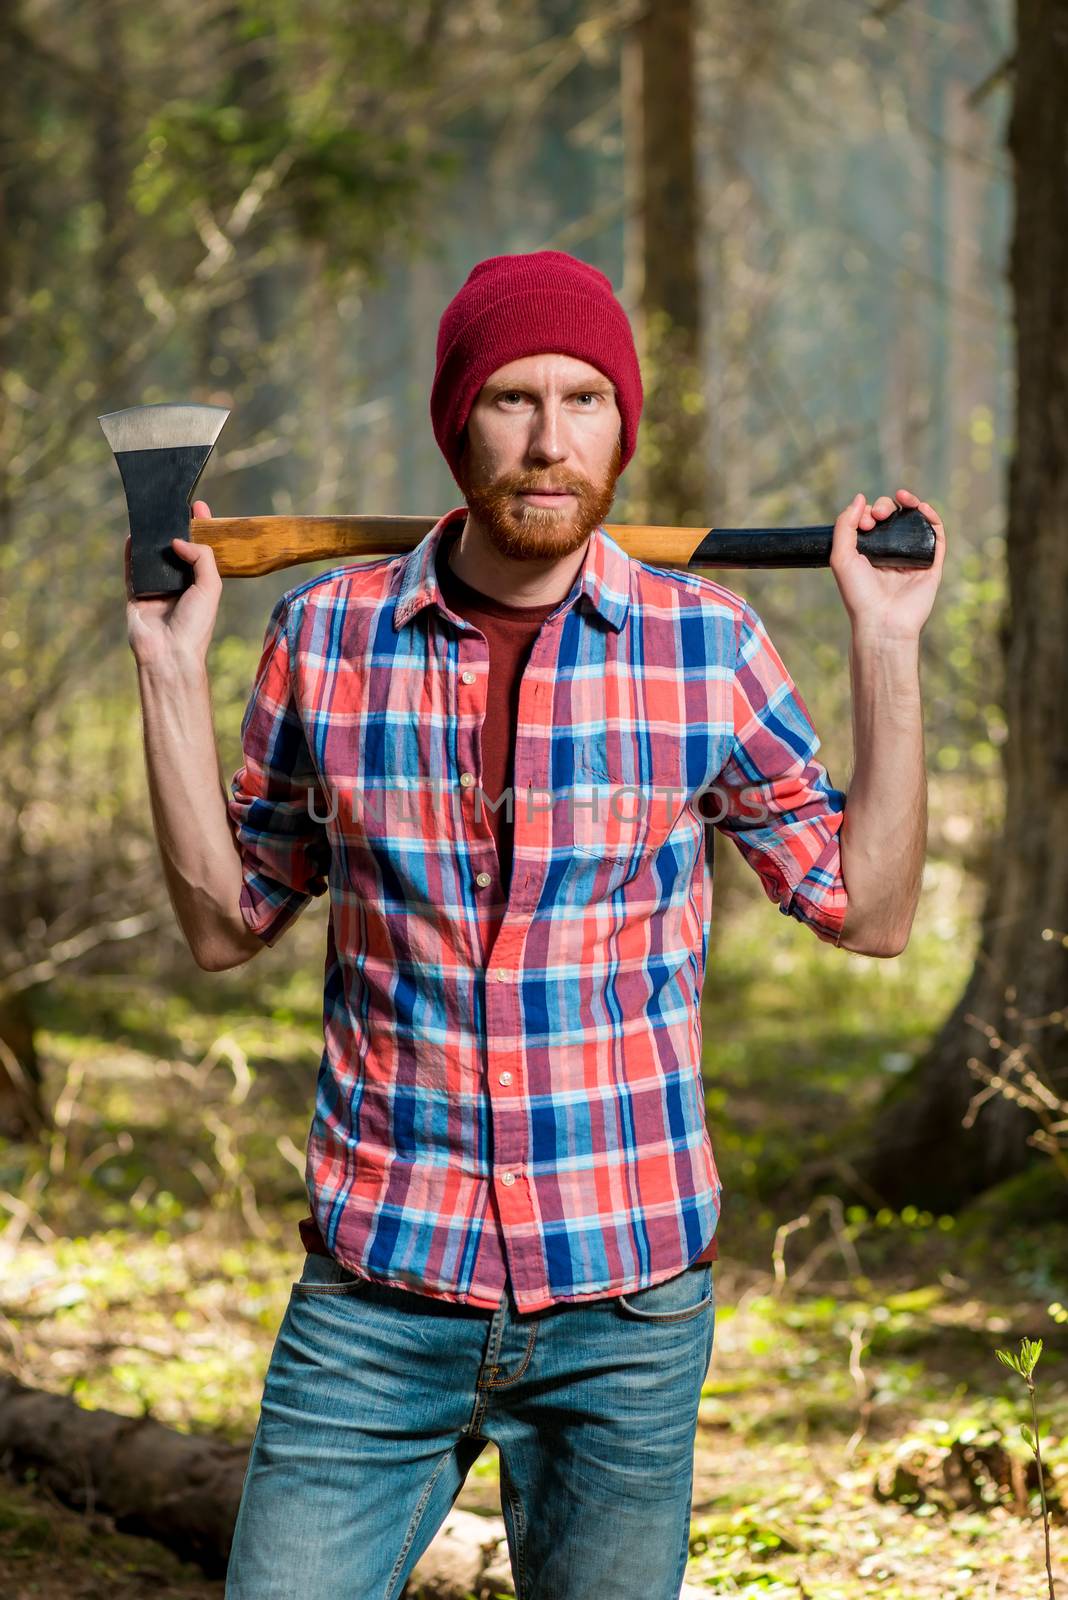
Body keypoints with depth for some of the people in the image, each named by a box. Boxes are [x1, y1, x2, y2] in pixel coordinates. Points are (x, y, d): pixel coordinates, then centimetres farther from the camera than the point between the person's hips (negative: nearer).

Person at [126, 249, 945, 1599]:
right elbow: (226, 926, 9)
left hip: (626, 1300, 0)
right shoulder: (329, 636, 0)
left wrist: (886, 645, -3)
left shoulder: (707, 645, -2)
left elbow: (869, 910, 4)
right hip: (376, 1296, 0)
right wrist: (172, 670, 0)